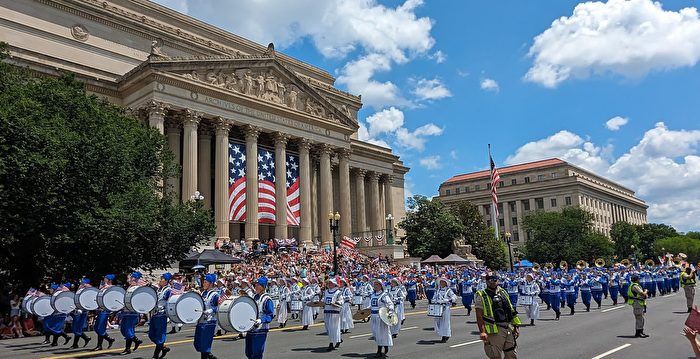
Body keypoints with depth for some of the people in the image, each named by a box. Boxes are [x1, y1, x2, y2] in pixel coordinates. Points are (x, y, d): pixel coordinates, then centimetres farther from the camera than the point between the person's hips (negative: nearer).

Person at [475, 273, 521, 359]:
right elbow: (479, 316, -12)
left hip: (508, 329, 6)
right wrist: (482, 332, -20)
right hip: (494, 331, -6)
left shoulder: (503, 292, 13)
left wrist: (516, 326, 13)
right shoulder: (481, 296, -6)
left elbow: (511, 311, 18)